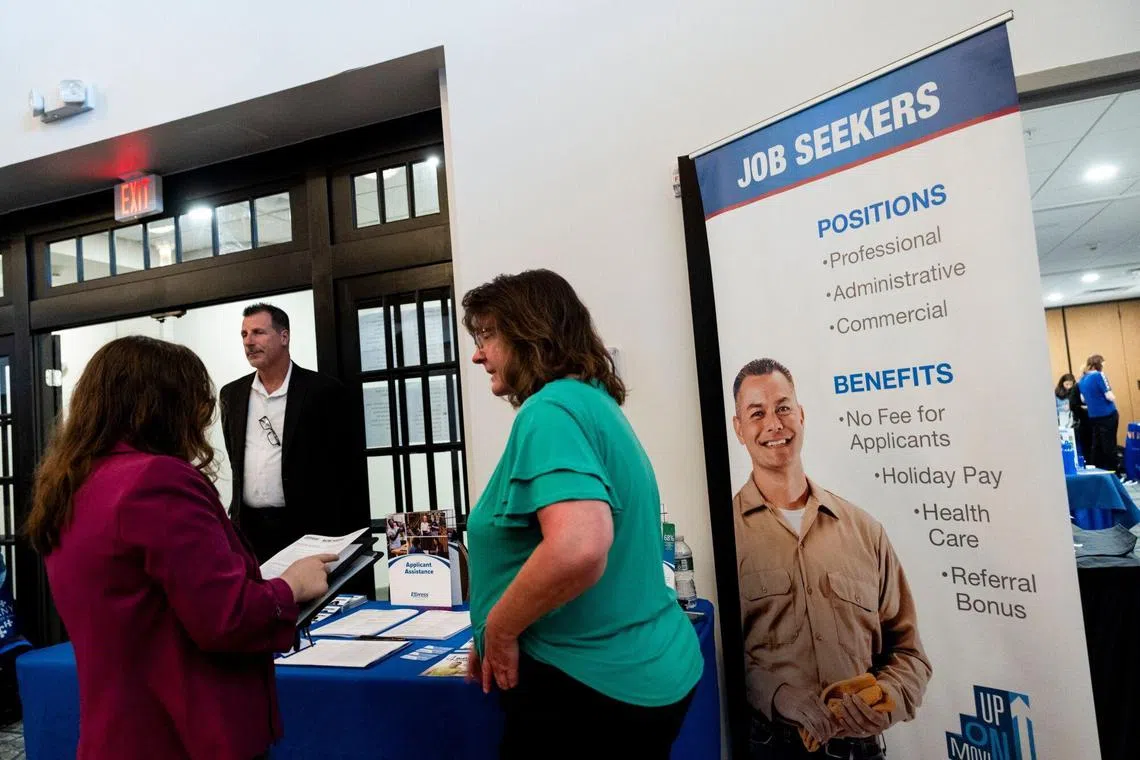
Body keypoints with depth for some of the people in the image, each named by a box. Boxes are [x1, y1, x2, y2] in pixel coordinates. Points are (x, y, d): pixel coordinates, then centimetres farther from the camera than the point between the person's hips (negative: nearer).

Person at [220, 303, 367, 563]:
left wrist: (354, 538, -7)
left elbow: (347, 469, -6)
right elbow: (235, 459, 20)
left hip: (309, 529, -4)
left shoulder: (324, 391, -7)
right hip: (248, 529, 4)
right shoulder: (232, 394, 9)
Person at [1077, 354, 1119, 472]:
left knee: (1097, 445, 12)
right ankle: (1112, 470, 6)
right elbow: (1110, 396, -14)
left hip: (1093, 416, 6)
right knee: (1109, 445, 0)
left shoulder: (1082, 380, 8)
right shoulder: (1099, 375, -12)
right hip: (1107, 415, -6)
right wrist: (1114, 397, 6)